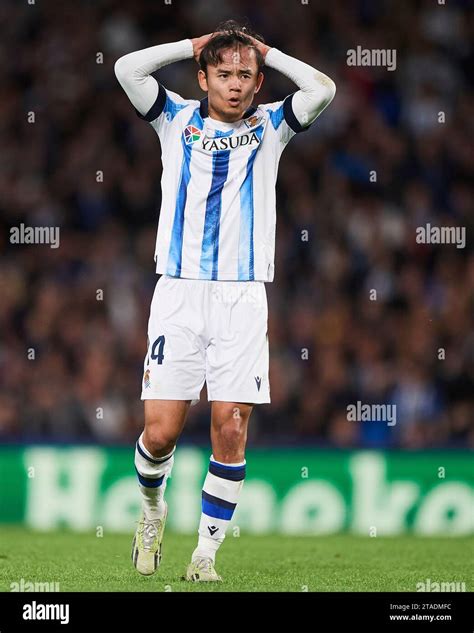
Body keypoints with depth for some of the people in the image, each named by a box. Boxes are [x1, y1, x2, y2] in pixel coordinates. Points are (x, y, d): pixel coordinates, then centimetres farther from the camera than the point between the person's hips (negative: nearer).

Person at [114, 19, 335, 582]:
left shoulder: (270, 127, 11)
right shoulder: (178, 120, 10)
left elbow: (322, 89, -5)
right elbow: (127, 68, -3)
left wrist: (266, 52, 6)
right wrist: (195, 45, 6)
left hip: (242, 298, 0)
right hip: (178, 292, 0)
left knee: (230, 428, -6)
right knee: (160, 431, -6)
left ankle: (206, 553, 5)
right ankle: (152, 510, 25)